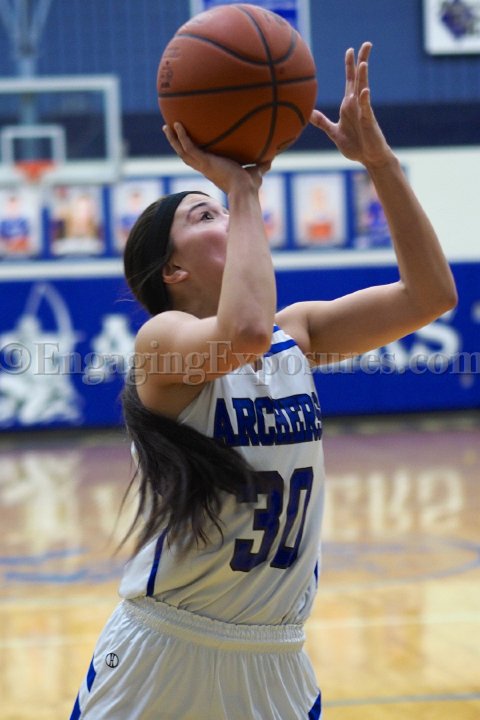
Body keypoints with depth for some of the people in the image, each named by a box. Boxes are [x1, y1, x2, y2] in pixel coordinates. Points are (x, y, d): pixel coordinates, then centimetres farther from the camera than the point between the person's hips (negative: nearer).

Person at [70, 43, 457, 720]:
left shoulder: (297, 330, 4)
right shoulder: (162, 339, -14)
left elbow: (430, 295, -4)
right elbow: (243, 332, -37)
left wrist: (379, 161, -12)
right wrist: (242, 187, -25)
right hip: (163, 652, -5)